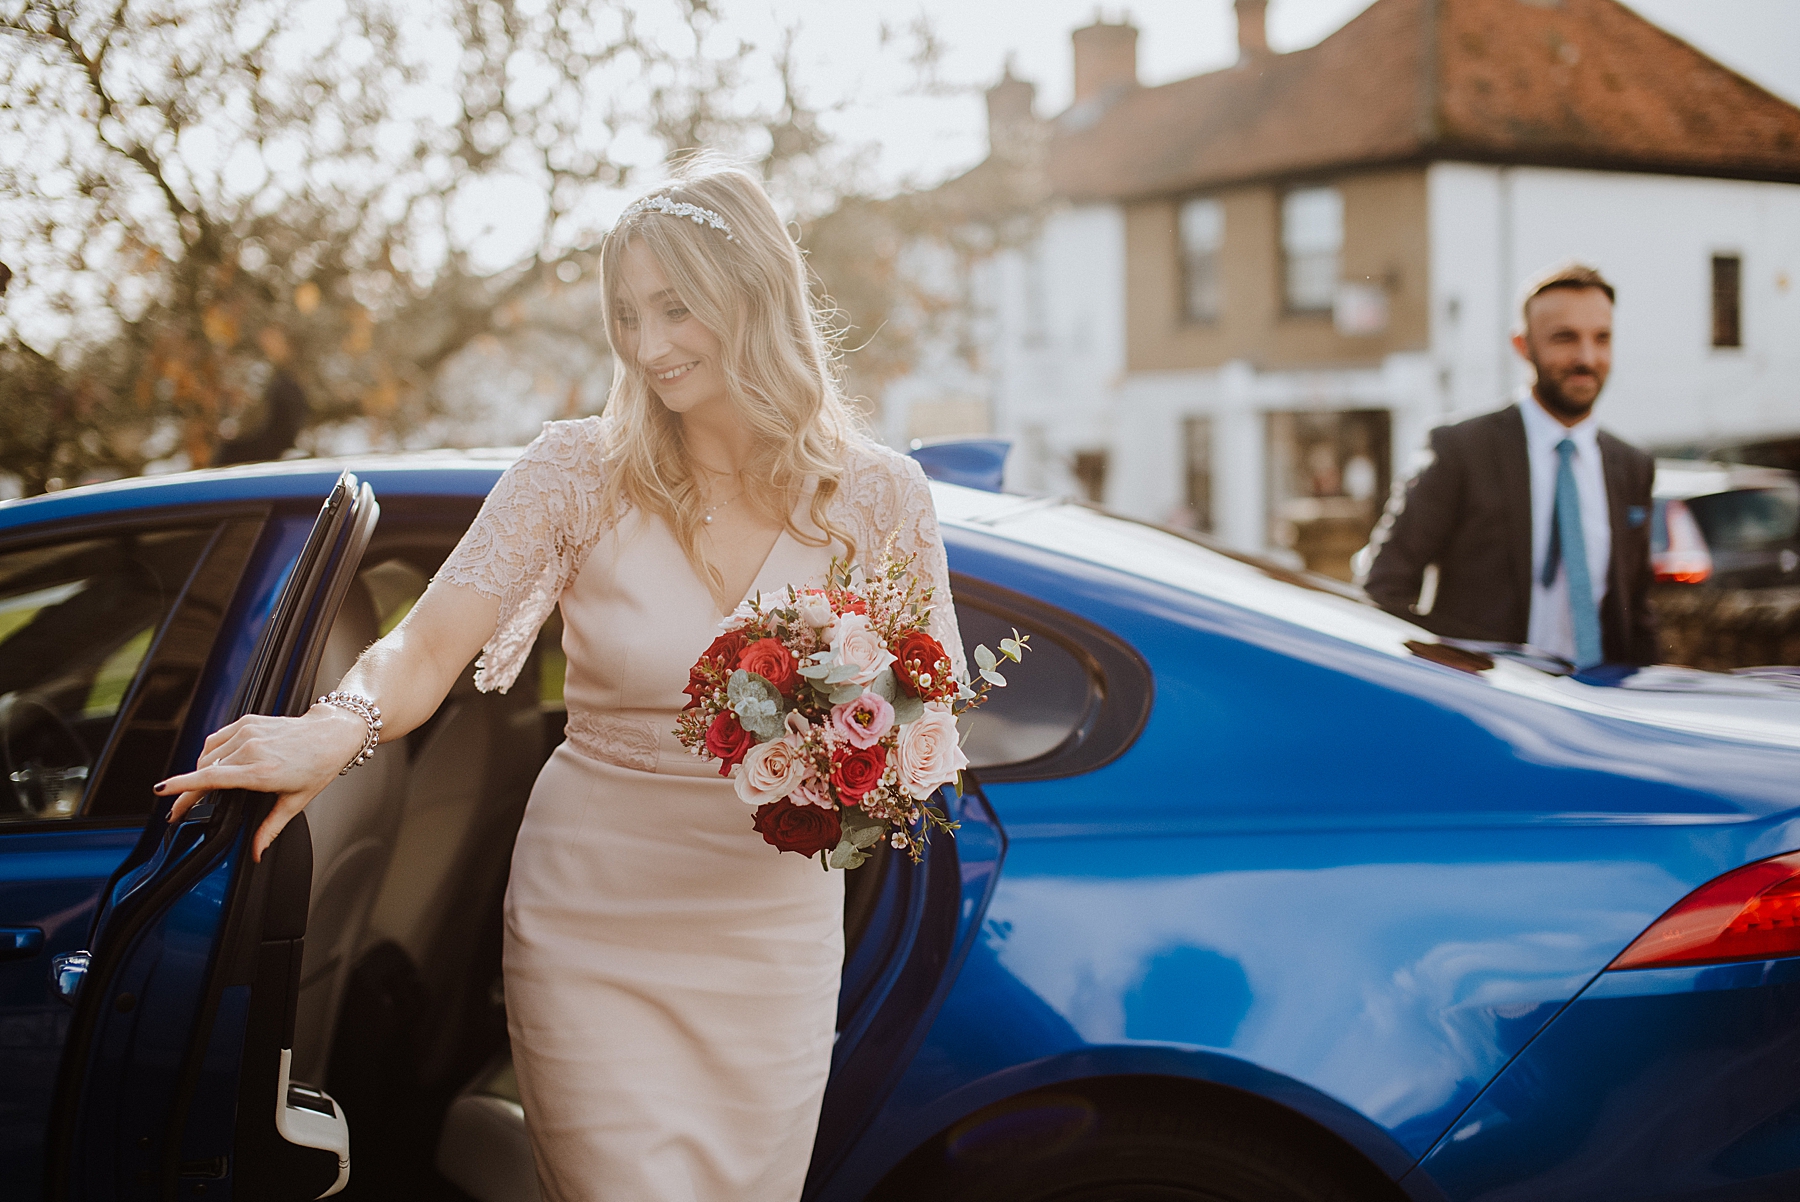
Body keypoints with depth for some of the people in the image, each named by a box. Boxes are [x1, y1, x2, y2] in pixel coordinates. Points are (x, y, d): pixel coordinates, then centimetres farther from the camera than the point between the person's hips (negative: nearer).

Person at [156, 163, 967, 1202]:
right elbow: (428, 650, -13)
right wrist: (340, 726, -35)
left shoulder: (879, 498, -3)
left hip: (774, 934, 2)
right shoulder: (582, 474, -6)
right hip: (594, 932, -2)